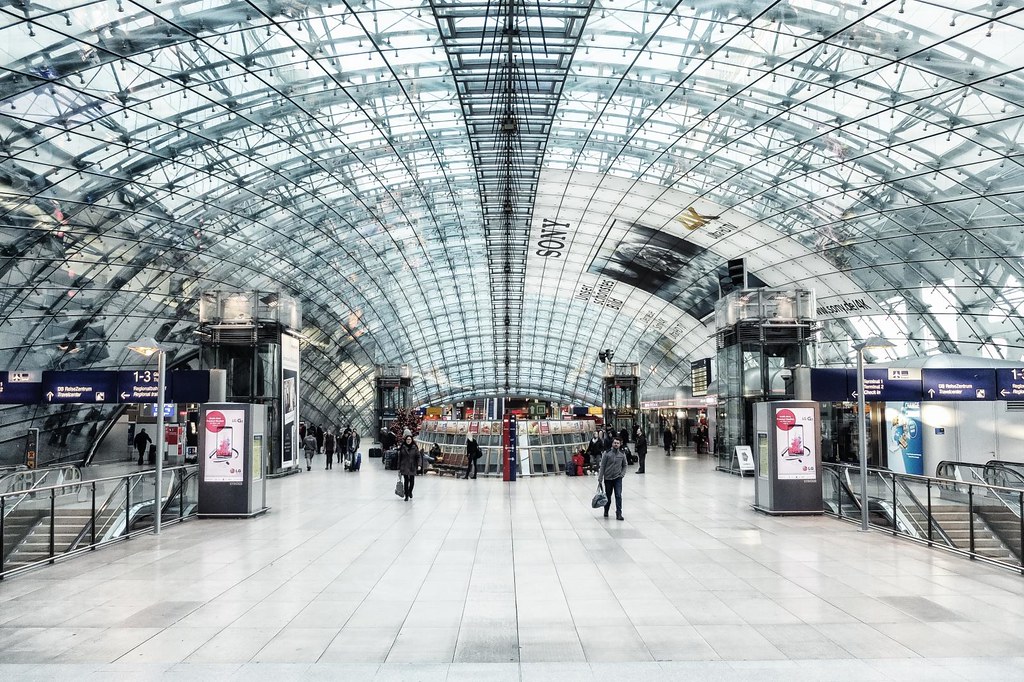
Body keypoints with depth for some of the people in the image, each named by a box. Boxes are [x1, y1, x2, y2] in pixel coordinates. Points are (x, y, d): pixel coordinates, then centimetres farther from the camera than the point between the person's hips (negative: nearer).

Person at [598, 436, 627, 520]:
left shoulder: (622, 454, 1)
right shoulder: (607, 453, -6)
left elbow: (624, 465, 14)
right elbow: (602, 466, -4)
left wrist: (622, 474, -2)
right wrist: (600, 478, -7)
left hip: (618, 478, 1)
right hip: (608, 478, -1)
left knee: (618, 495, -9)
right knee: (608, 495, 11)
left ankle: (619, 513, -5)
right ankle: (606, 511, 31)